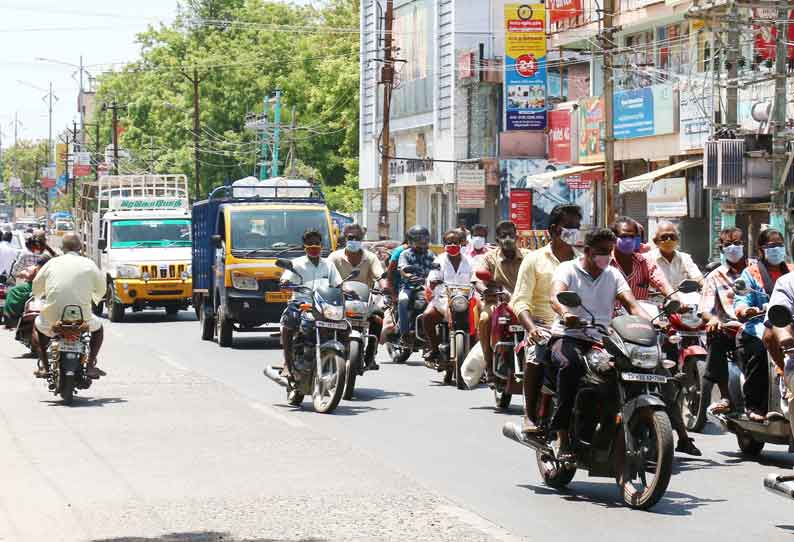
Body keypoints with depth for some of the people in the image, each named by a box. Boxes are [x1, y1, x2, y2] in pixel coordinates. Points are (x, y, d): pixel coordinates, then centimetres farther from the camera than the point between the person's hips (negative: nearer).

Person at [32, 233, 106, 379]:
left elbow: (36, 290, 12)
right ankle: (90, 366, 18)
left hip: (52, 317, 1)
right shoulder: (88, 264, 1)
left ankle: (44, 366, 20)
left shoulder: (52, 263, 4)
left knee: (39, 325, 32)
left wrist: (45, 295, 36)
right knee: (97, 326, 30)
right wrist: (96, 299, 32)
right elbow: (101, 290, 9)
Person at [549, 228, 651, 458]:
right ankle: (564, 440, -35)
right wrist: (565, 314, -41)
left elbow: (631, 304, 4)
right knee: (570, 364, -37)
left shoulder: (613, 275, 17)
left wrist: (651, 322, -18)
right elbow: (556, 296, -17)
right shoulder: (568, 269, 3)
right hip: (569, 336, -5)